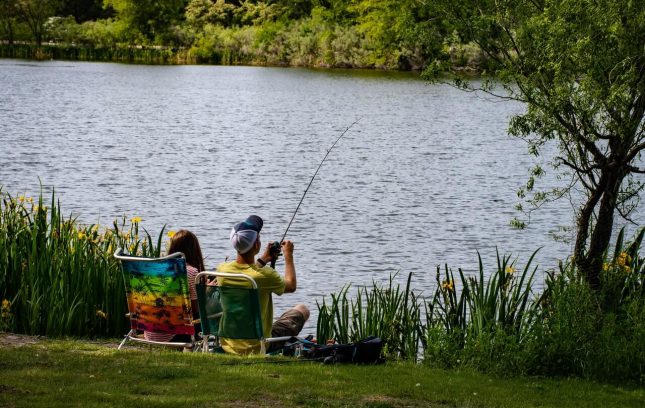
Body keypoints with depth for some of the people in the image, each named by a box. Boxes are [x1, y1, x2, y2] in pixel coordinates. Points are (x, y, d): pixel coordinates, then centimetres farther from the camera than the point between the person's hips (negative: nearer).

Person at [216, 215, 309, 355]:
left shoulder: (222, 270, -12)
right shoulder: (265, 275, -25)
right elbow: (291, 286, -1)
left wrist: (263, 260, 25)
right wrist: (288, 256, 12)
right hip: (258, 347, -5)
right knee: (302, 310, 16)